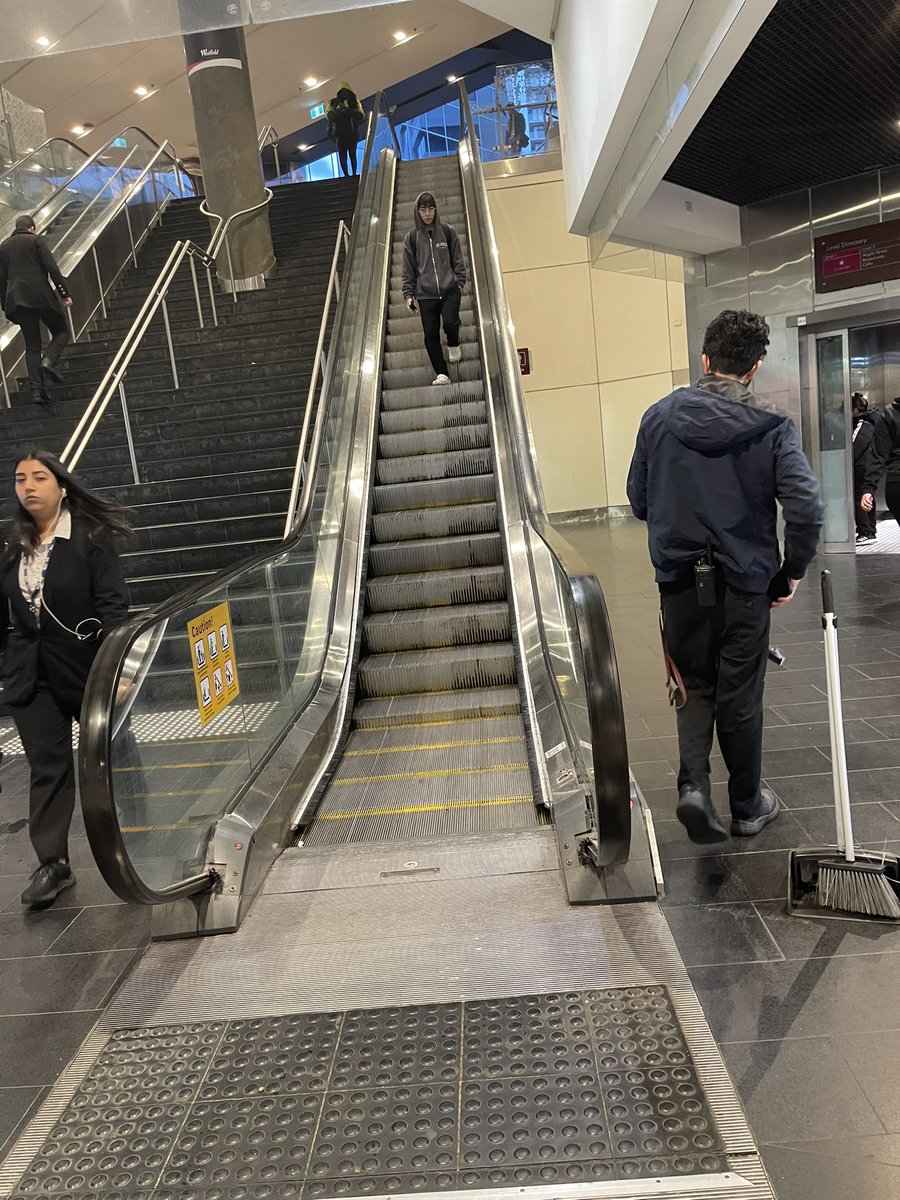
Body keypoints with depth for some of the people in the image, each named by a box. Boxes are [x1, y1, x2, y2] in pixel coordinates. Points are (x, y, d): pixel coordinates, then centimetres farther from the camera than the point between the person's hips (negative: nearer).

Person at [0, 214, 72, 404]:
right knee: (61, 332, 10)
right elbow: (52, 268, -8)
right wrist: (65, 294, -8)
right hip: (41, 295, -4)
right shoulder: (36, 240, 4)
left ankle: (36, 388, -5)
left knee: (32, 345, 6)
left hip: (16, 300, 4)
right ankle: (48, 360, -19)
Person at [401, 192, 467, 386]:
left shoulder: (448, 232, 5)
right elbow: (408, 269, 8)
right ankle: (441, 374, 6)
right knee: (430, 334, -4)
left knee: (450, 323, -22)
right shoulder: (412, 237, 6)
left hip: (450, 290, -1)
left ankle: (453, 344, 14)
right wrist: (408, 294, 2)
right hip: (426, 294, 1)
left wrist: (460, 283, -1)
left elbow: (458, 261, 9)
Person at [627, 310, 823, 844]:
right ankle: (748, 806, 28)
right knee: (740, 696, 12)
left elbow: (639, 499, 5)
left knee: (695, 686, 18)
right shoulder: (773, 427, -8)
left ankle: (694, 784, -1)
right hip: (744, 583, -1)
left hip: (680, 580, 2)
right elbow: (806, 508, -15)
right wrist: (791, 573, -1)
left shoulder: (660, 417, -1)